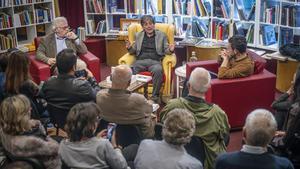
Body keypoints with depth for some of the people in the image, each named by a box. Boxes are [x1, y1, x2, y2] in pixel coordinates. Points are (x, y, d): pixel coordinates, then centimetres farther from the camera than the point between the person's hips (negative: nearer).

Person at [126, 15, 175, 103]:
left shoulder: (161, 35, 17)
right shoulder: (138, 35, 21)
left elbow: (165, 50, 13)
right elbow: (134, 51, 21)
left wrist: (170, 50, -11)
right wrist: (130, 48, -2)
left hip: (155, 61, -1)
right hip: (140, 60, 2)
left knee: (158, 70, -37)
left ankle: (155, 96, -27)